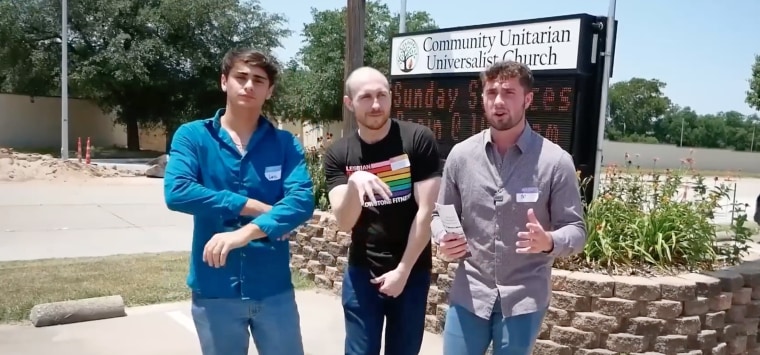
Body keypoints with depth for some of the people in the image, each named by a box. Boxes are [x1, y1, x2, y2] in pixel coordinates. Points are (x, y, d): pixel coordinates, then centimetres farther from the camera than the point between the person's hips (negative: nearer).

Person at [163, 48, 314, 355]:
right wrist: (254, 206, -17)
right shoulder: (192, 136, -2)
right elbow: (177, 193, -18)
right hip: (214, 291, -1)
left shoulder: (286, 144, 1)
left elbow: (302, 201, -13)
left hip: (274, 289, 1)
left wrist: (246, 232, -28)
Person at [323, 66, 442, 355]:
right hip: (362, 272, 1)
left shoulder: (419, 140, -10)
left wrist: (403, 270, -10)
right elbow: (344, 223, -9)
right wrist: (354, 182, -28)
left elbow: (425, 211, -11)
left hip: (412, 272, -1)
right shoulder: (338, 154, -2)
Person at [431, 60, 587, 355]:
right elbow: (441, 215, 10)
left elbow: (576, 231, -5)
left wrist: (549, 242, -26)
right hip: (469, 294, 2)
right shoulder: (461, 155, -1)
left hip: (524, 298, -1)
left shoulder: (555, 161, -8)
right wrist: (443, 240, -11)